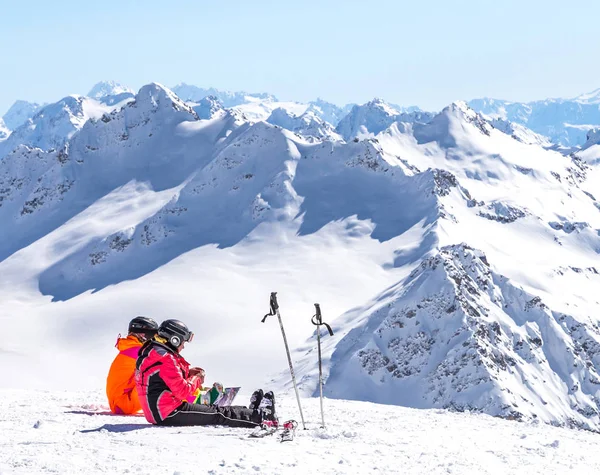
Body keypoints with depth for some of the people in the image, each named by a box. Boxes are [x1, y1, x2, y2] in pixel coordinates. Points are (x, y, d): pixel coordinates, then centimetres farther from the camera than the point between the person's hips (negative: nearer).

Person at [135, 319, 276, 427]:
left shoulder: (151, 352, 14)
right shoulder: (166, 359, -19)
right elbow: (182, 391, -20)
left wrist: (187, 371, 12)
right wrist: (196, 380, 0)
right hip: (169, 414, -11)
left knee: (213, 410, 13)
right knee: (217, 414, -4)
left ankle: (250, 412, 17)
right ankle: (259, 417, 0)